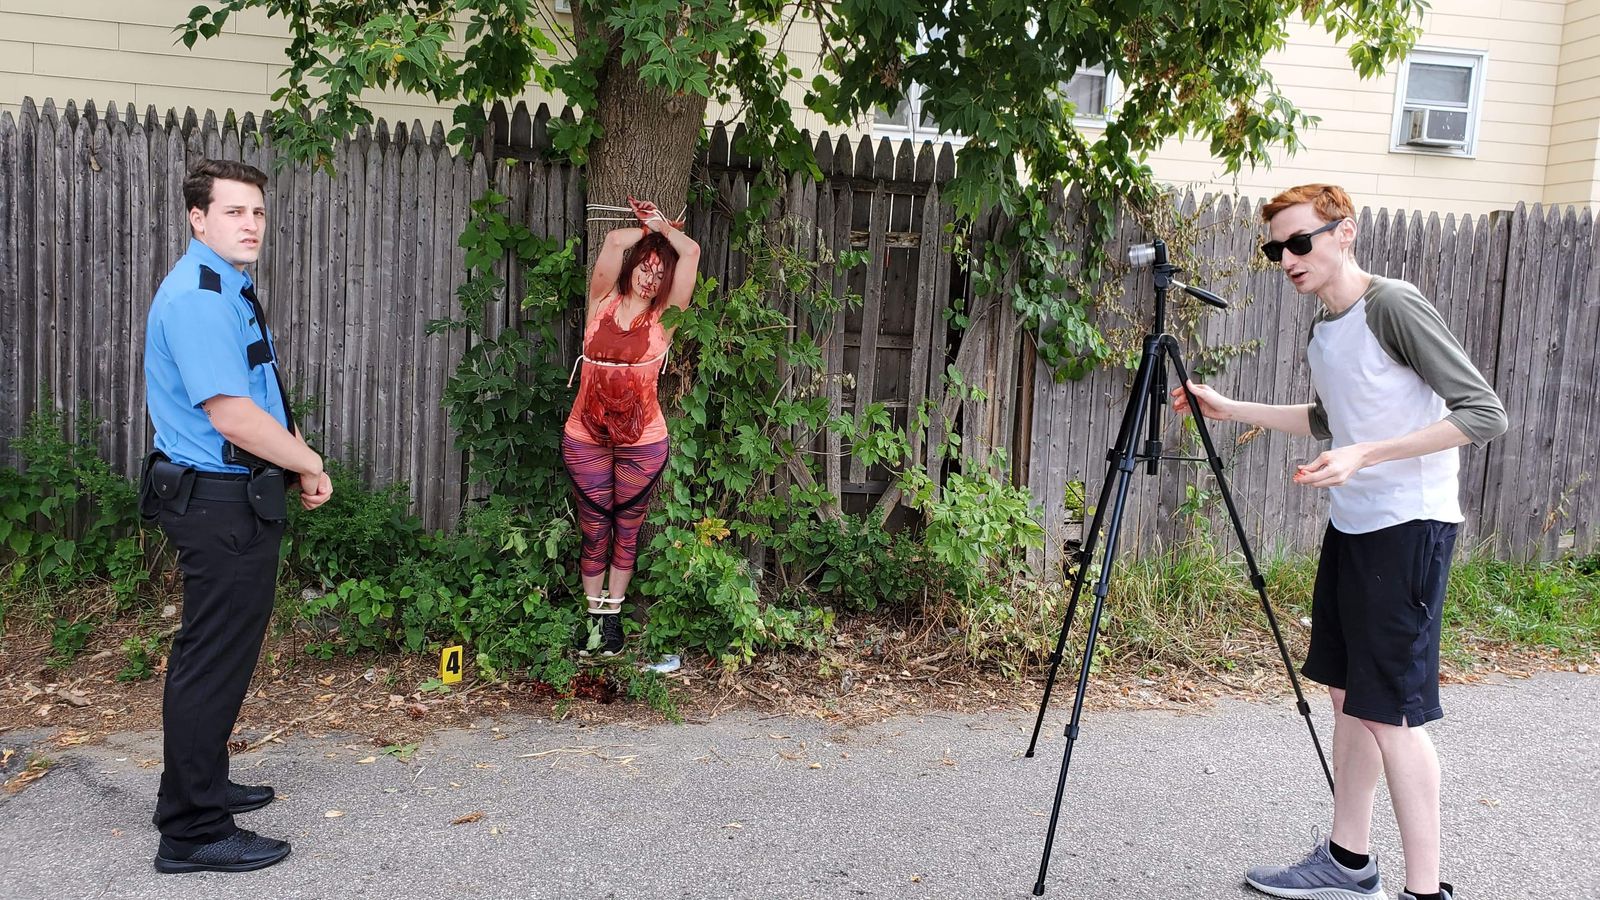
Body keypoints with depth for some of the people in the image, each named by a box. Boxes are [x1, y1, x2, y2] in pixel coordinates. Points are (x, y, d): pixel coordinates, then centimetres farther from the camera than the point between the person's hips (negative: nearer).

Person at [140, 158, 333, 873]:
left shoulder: (228, 289, 14)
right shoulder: (198, 296, -19)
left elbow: (262, 396, 21)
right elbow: (230, 414, -26)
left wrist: (296, 453, 6)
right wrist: (312, 466, -15)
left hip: (233, 498, 11)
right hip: (220, 501, -11)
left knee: (218, 653, 21)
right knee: (213, 660, -2)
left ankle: (200, 786, 38)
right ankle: (193, 833, 10)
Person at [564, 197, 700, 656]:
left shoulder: (663, 317, 0)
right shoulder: (602, 304, 2)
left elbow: (691, 251, -6)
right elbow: (614, 240, -6)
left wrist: (661, 226, 9)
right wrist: (648, 231, 9)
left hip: (643, 443, 0)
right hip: (585, 439, 0)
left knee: (626, 530, 11)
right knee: (594, 531, 8)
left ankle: (613, 613, 25)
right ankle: (594, 615, 22)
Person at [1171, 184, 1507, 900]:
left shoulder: (1394, 306, -15)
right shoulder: (1323, 330, 11)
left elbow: (1484, 413, -19)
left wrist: (1366, 455, -26)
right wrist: (1229, 409, 20)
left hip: (1408, 526, -9)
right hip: (1350, 524, 9)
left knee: (1391, 711, -8)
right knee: (1347, 693, 14)